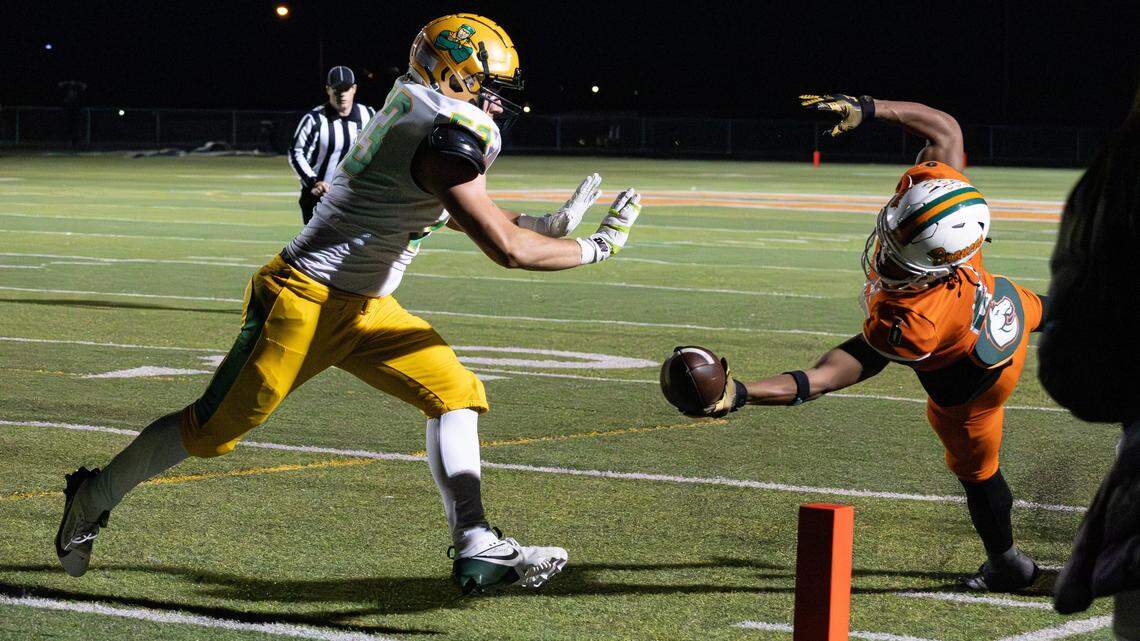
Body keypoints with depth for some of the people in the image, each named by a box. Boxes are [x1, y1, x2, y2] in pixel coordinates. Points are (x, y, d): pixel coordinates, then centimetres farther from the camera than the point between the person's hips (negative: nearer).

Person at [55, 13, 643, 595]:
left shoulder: (415, 114, 9)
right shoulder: (446, 140, -21)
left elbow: (454, 212, 24)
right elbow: (507, 250, -21)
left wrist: (545, 224, 16)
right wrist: (597, 247, -9)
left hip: (363, 308, 10)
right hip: (306, 301, -10)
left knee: (456, 393, 2)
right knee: (215, 426, 0)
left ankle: (476, 550, 0)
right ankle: (95, 497, 19)